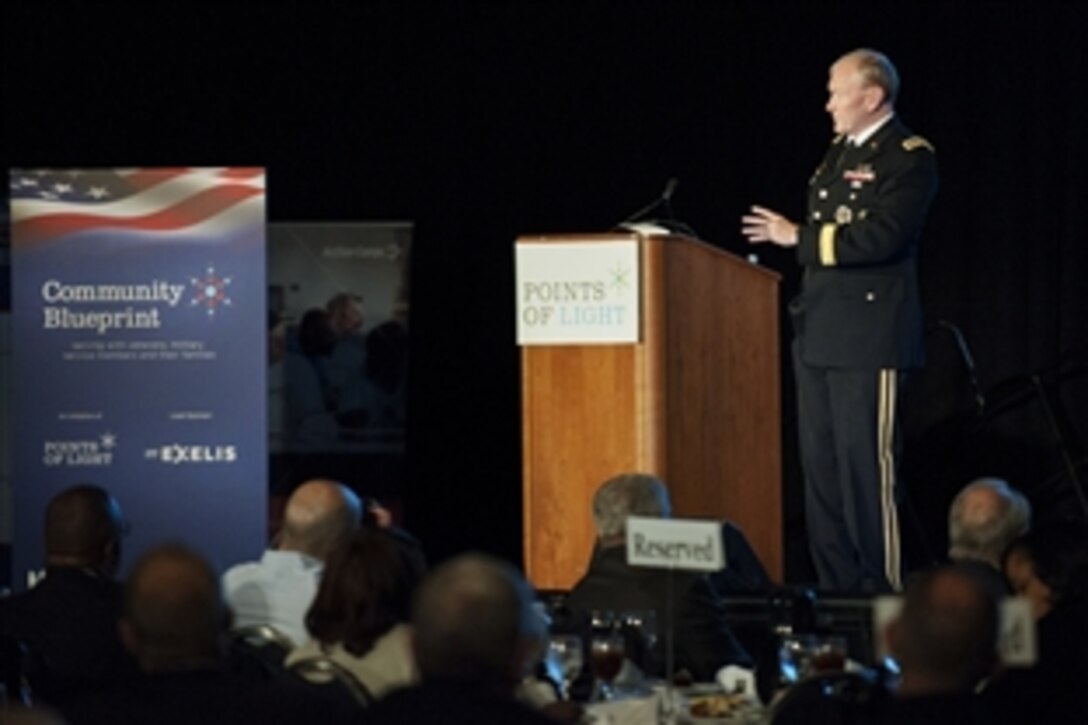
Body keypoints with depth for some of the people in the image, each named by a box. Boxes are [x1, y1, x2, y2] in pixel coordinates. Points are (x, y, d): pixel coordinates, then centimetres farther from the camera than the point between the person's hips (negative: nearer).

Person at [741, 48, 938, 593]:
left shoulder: (908, 157, -9)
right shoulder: (839, 154, 18)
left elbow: (879, 237, -21)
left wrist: (799, 237, -16)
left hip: (868, 335, -9)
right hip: (818, 333, 9)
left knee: (865, 465, -8)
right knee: (820, 465, 9)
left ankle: (880, 586, -3)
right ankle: (835, 585, 14)